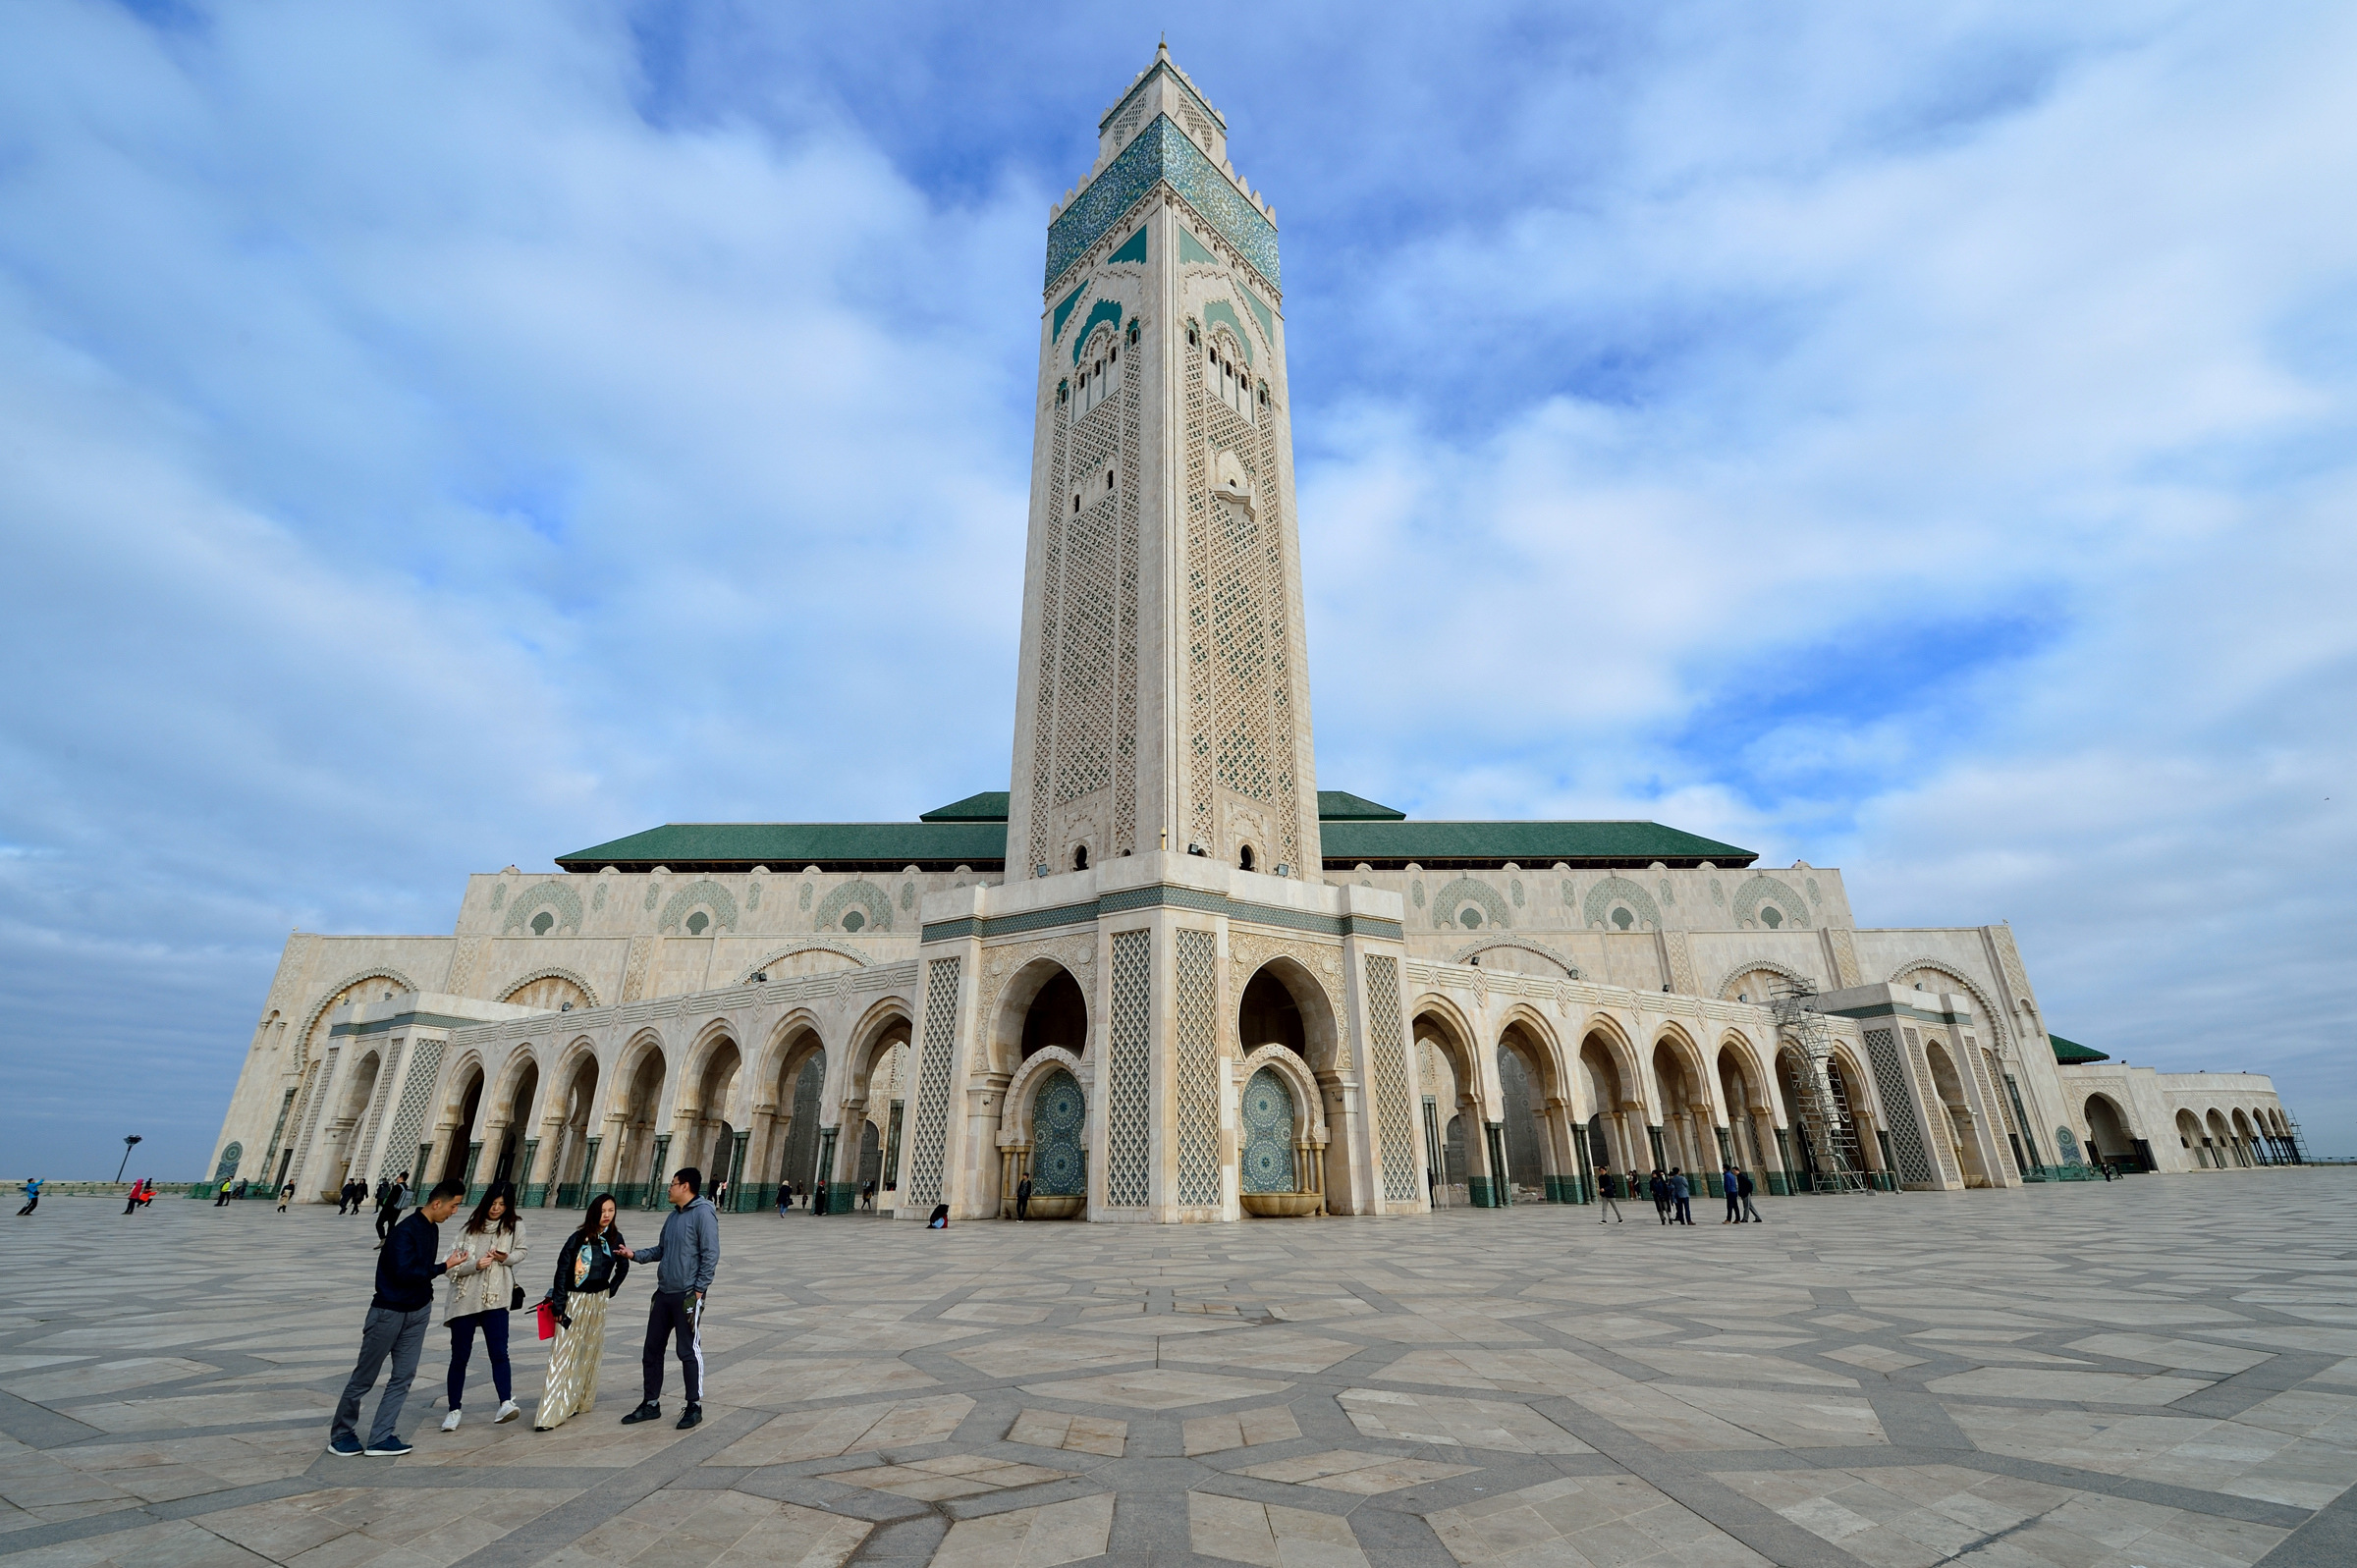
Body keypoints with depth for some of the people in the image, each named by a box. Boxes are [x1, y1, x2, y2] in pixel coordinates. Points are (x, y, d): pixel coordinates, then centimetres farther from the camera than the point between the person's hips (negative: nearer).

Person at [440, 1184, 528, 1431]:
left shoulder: (515, 1225, 0)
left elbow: (521, 1252, 8)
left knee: (499, 1353, -12)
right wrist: (475, 1265, -20)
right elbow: (452, 1265, -1)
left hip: (496, 1300, -1)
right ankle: (454, 1410, 25)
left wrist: (506, 1258, -13)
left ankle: (506, 1403, -21)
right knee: (460, 1356, 9)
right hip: (465, 1299, 1)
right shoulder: (471, 1227, 0)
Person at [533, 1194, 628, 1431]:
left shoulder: (615, 1238, 0)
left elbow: (623, 1267, 15)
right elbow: (562, 1271, -10)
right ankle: (549, 1416, -7)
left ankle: (580, 1402, 25)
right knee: (564, 1353, -8)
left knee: (590, 1352, 11)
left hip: (599, 1302, 4)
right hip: (574, 1300, -4)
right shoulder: (578, 1239, -11)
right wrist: (558, 1305, -12)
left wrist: (611, 1290, 8)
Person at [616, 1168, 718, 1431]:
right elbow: (661, 1250, 18)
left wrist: (698, 1291, -18)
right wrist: (635, 1255, 5)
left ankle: (694, 1406, 14)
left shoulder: (703, 1213, -16)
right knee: (653, 1349, 14)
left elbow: (710, 1255, -18)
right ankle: (651, 1404, 29)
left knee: (688, 1351, 1)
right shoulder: (673, 1216, 12)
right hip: (663, 1294, 8)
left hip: (687, 1296, -8)